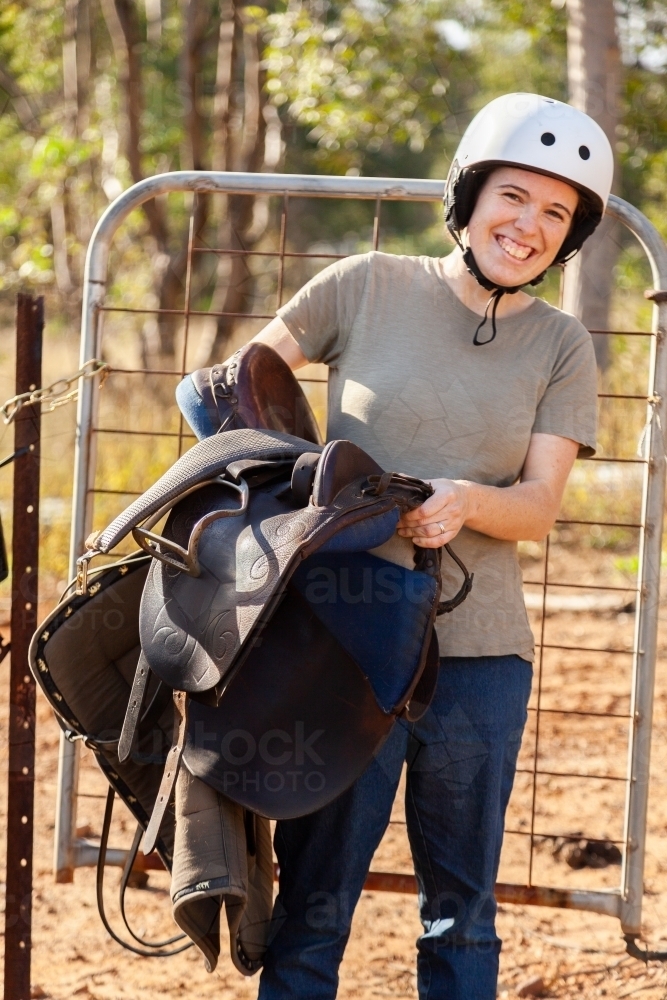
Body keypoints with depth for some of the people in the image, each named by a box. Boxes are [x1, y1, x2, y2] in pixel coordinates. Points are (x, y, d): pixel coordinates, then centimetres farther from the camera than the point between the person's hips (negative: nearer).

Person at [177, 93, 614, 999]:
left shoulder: (561, 347, 6)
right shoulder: (367, 289, 2)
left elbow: (541, 506, -2)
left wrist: (467, 501, -23)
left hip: (481, 658, 2)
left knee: (461, 915, 10)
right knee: (312, 905, 0)